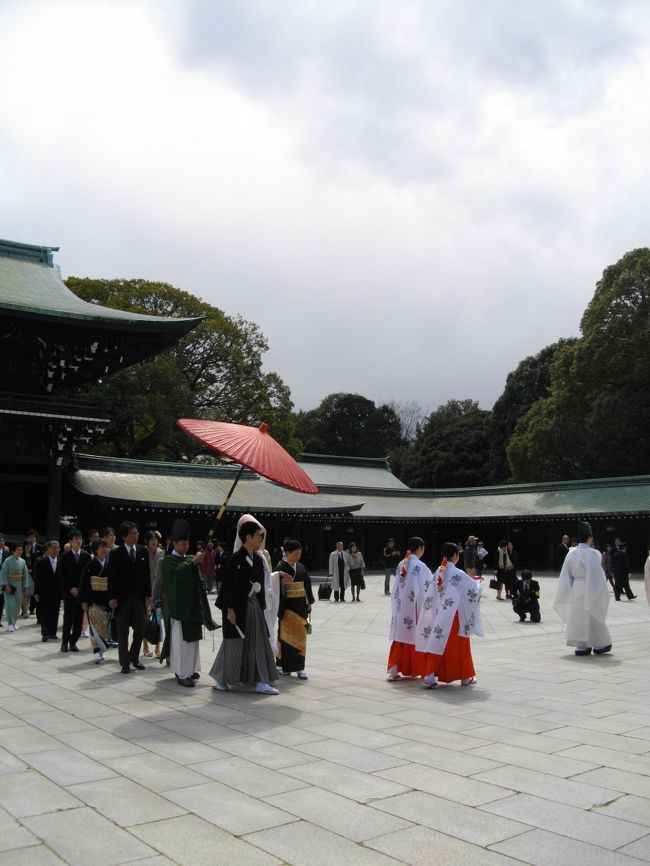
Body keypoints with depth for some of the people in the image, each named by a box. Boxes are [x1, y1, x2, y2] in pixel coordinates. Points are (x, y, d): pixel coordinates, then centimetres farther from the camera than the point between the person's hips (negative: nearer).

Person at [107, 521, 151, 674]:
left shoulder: (143, 551, 6)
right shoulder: (116, 553, -4)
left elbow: (147, 574, 8)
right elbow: (112, 577, -5)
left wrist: (148, 595, 4)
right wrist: (112, 597, -10)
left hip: (140, 597, 3)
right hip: (122, 598, -3)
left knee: (140, 630, 6)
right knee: (123, 632, 4)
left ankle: (134, 658, 24)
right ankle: (125, 662, 13)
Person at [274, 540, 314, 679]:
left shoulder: (301, 568, 10)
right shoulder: (281, 568, -10)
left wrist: (309, 603, 14)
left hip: (301, 606, 6)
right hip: (288, 606, -6)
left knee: (300, 635, 7)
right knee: (288, 635, -1)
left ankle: (298, 666, 12)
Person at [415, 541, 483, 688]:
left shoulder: (438, 572, 3)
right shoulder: (458, 574, -13)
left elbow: (429, 593, 8)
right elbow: (474, 589, -4)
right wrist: (477, 582, 17)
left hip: (439, 615, 5)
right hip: (454, 616, -5)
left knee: (438, 645, 7)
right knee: (459, 646, 9)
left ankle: (430, 677, 1)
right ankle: (465, 677, 21)